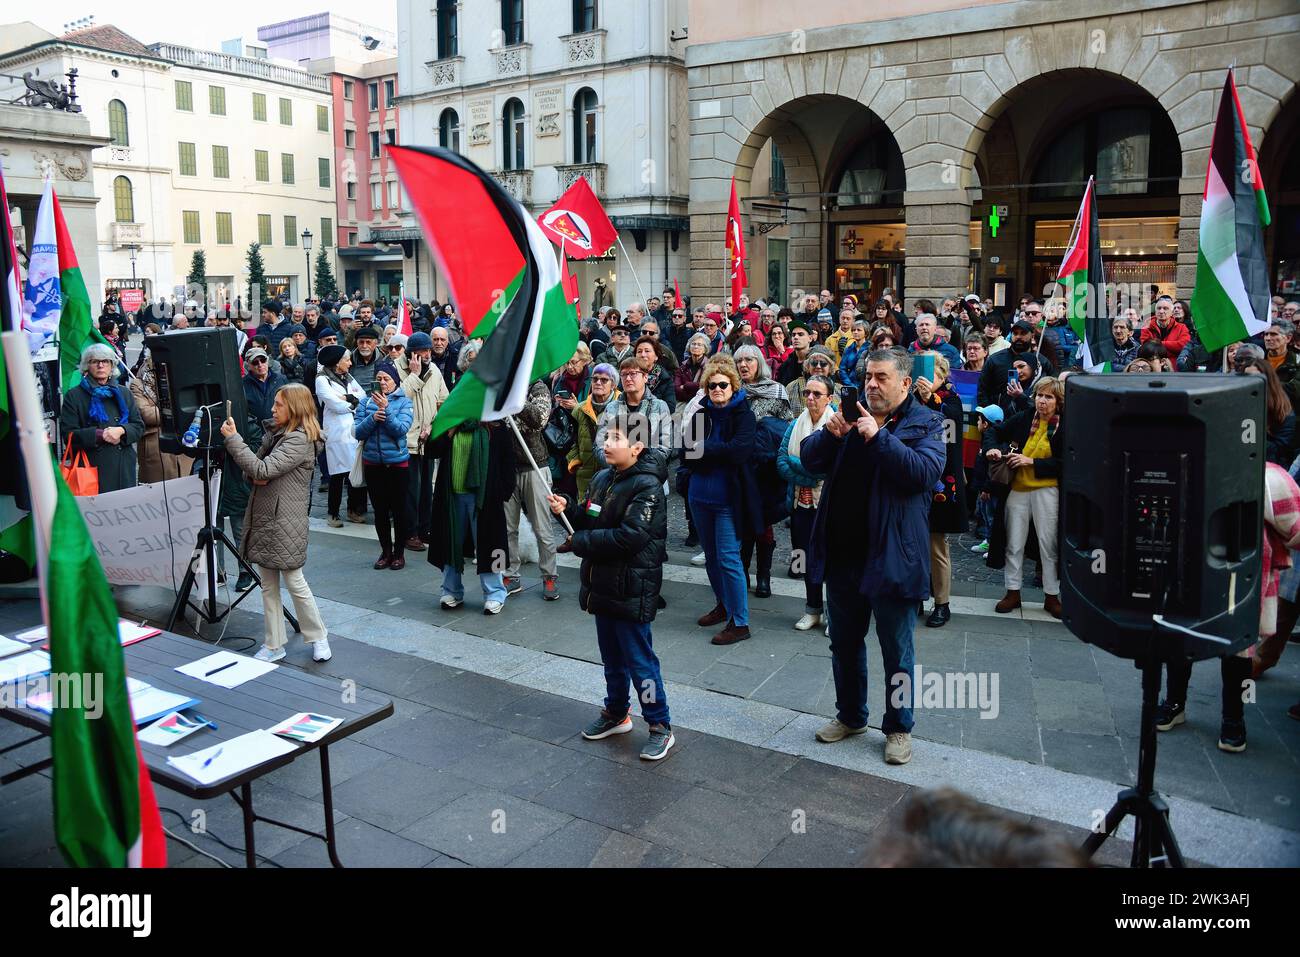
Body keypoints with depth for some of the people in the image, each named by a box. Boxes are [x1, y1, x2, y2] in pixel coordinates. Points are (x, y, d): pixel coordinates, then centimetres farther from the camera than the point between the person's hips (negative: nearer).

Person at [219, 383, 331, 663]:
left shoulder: (300, 440, -14)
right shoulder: (274, 434, 13)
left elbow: (263, 469, -21)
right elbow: (252, 471, 19)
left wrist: (232, 438, -17)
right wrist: (253, 476, -6)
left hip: (285, 524, -9)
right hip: (263, 519, 9)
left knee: (295, 583, 0)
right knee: (268, 586, 11)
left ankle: (318, 638, 15)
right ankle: (273, 645, 19)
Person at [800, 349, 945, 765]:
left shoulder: (925, 423, -4)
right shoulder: (854, 413, 9)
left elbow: (925, 472, -22)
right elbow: (809, 459, 4)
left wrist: (878, 436, -25)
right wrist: (830, 433, -16)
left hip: (891, 556, -5)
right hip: (843, 553, 5)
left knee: (896, 650, 9)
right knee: (844, 643, 18)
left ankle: (899, 728, 26)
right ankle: (850, 716, 36)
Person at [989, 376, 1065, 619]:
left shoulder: (1064, 427, -6)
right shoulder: (1022, 419, 1)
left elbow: (1063, 463, -10)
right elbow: (996, 434, 15)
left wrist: (1031, 462, -16)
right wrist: (994, 450, -5)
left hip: (1046, 491, -3)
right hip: (1018, 488, 3)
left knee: (1048, 545, 3)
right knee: (1014, 544, 8)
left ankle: (1051, 596, 15)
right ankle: (1012, 593, 18)